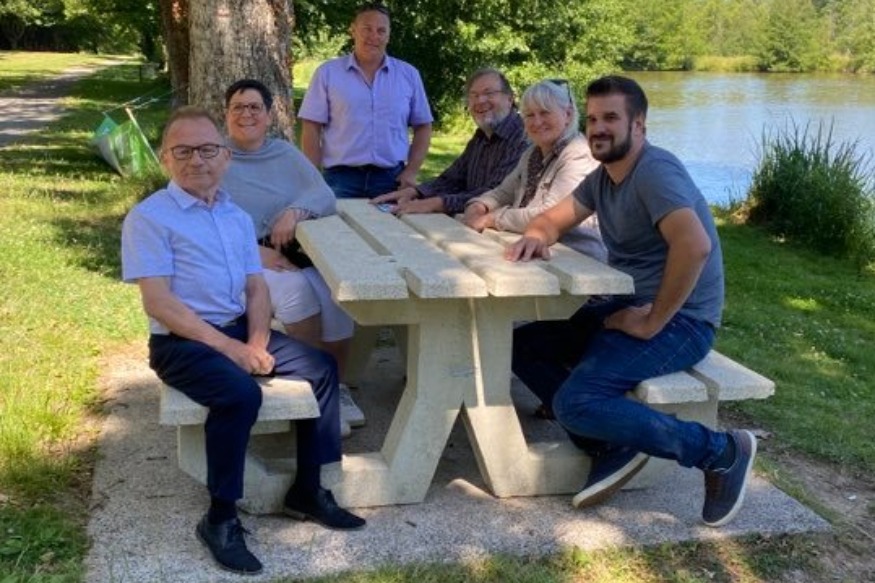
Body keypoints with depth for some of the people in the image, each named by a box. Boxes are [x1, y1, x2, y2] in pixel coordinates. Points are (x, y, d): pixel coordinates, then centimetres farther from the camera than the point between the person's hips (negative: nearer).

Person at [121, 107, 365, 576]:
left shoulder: (237, 217, 13)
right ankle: (220, 518, -14)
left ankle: (307, 490, 7)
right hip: (180, 341, -7)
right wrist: (227, 347, -20)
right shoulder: (148, 218, -9)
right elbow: (158, 302, -16)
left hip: (239, 329, 7)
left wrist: (256, 342, -10)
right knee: (240, 394, -32)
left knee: (322, 368, -2)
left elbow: (256, 287, 9)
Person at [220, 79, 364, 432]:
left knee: (336, 294, -26)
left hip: (300, 254, 4)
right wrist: (254, 251, -21)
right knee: (296, 290, -33)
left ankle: (335, 386, -5)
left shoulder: (286, 154, 16)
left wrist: (296, 211, -21)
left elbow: (324, 195, 2)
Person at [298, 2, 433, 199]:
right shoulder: (328, 73, 4)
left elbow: (423, 126, 12)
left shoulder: (408, 75, 9)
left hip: (392, 178, 2)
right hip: (341, 179, -2)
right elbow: (311, 129, 1)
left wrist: (411, 172, 1)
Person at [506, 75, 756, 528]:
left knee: (575, 401, -26)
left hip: (679, 321, -10)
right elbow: (554, 219, 19)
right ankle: (612, 447, -1)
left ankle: (719, 451, -11)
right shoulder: (603, 176, 11)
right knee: (522, 346, 4)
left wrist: (653, 322, -26)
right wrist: (535, 236, -6)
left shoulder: (655, 171, -18)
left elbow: (695, 245, -34)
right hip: (629, 307, 10)